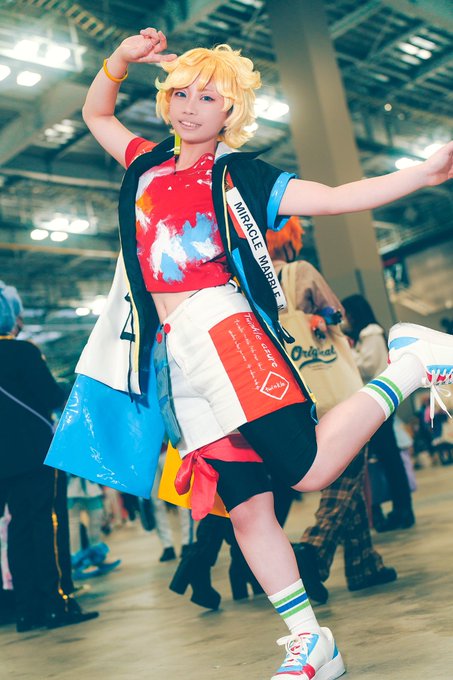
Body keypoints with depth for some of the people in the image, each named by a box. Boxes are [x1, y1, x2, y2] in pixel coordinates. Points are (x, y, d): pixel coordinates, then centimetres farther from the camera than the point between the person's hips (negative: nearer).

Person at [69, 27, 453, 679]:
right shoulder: (148, 164, 20)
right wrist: (121, 58, 16)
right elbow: (96, 114, 34)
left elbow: (336, 198, -1)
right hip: (174, 352, 5)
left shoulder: (238, 175, 5)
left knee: (308, 469, -18)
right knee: (246, 504, 1)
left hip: (219, 326, -4)